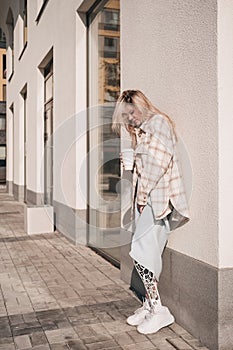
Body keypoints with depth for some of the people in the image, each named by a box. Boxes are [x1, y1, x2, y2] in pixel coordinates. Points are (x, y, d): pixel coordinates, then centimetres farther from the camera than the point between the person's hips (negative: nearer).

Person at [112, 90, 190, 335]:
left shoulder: (159, 123, -5)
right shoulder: (141, 131, 23)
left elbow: (159, 161, -16)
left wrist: (144, 193, -12)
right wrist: (138, 197, 9)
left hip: (157, 197, -9)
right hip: (145, 197, 9)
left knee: (141, 251, -14)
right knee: (148, 253, 7)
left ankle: (158, 309, -5)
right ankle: (150, 306, 15)